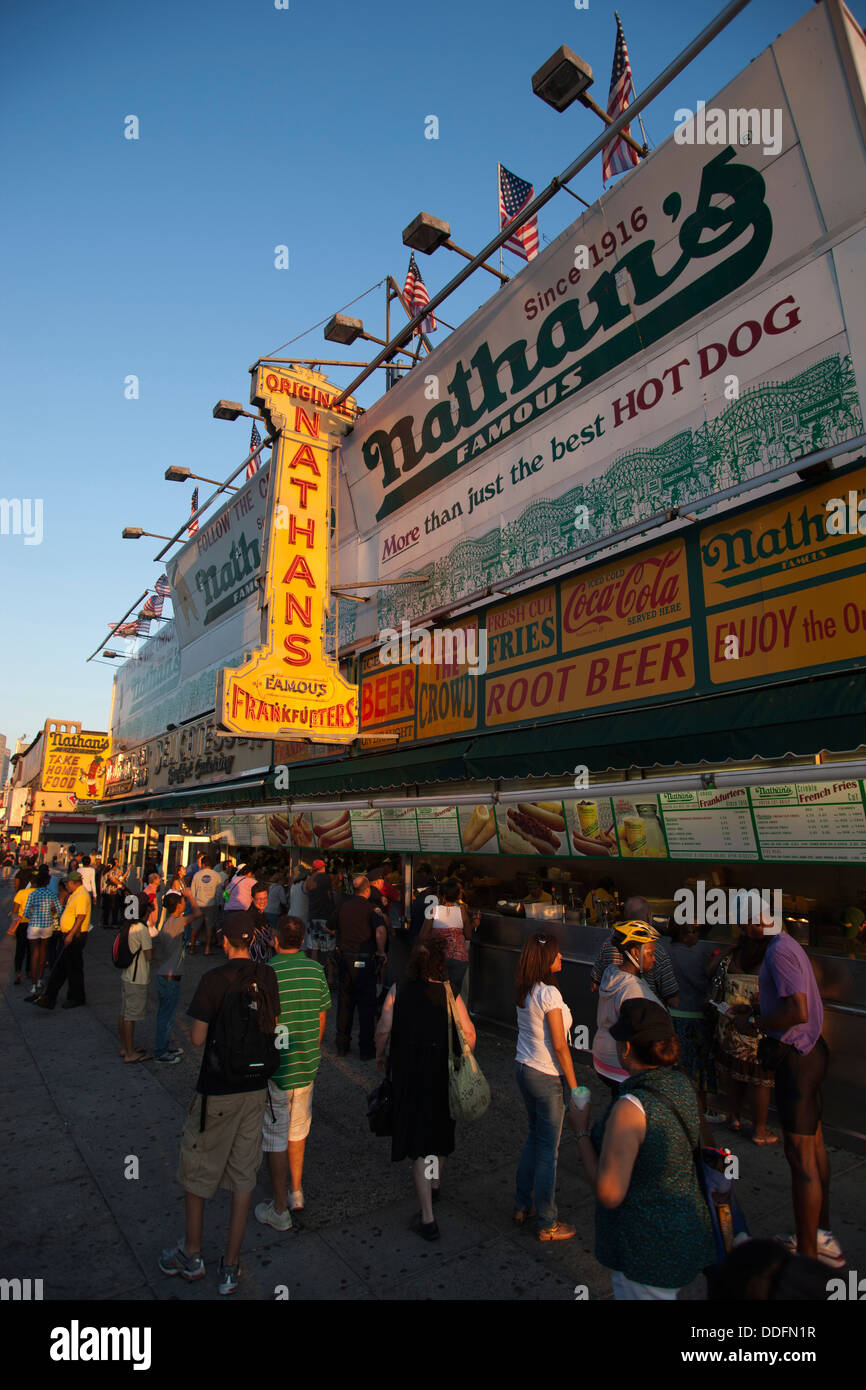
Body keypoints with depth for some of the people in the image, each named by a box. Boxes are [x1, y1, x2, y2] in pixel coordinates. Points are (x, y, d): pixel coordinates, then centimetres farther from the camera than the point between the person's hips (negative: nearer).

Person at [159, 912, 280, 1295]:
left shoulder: (214, 980, -19)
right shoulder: (267, 976, -6)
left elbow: (197, 1038, -15)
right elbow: (273, 1027, 4)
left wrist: (216, 1028, 4)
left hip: (218, 1090, -4)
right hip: (256, 1088, 4)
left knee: (196, 1169, 19)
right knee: (244, 1174, 14)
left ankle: (191, 1256, 33)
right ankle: (230, 1267, 25)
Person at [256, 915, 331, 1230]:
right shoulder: (316, 970, -5)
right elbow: (322, 1019, 5)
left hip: (274, 1068, -4)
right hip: (307, 1066, 5)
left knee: (276, 1139, 10)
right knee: (297, 1132, 22)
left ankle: (280, 1211, 22)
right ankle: (296, 1192, 37)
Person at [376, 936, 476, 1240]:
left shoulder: (398, 991, -9)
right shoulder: (449, 994, -9)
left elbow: (384, 1029, -8)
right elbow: (469, 1033, -8)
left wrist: (379, 1055, 10)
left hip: (408, 1074, -1)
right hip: (443, 1073, 2)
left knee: (419, 1138, 5)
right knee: (440, 1127, 24)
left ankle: (427, 1218, 6)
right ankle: (435, 1183, 47)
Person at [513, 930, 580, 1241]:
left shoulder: (523, 991, 1)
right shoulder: (548, 993, -23)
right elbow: (559, 1045, -20)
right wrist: (573, 1086, -11)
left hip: (523, 1068, 8)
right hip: (547, 1076, -8)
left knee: (535, 1138, 23)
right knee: (548, 1149, 7)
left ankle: (522, 1207, 35)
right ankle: (547, 1225, 22)